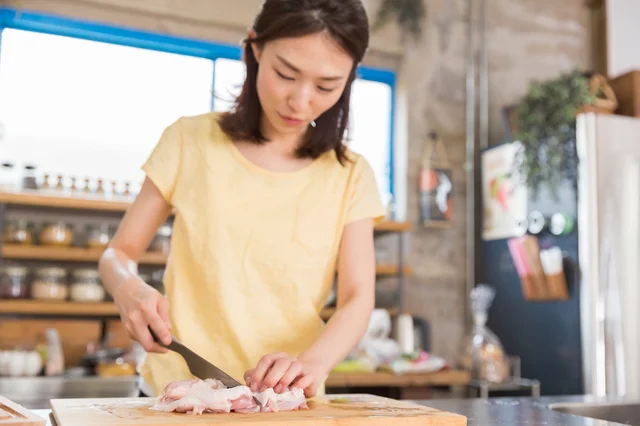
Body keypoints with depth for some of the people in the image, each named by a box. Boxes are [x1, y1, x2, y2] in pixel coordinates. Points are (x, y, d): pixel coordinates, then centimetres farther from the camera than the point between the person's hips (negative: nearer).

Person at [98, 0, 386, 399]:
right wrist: (128, 288, -15)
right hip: (176, 394, 0)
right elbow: (119, 254, 7)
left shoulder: (349, 175, 2)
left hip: (285, 402, 1)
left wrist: (313, 361, -23)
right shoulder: (191, 141, 1)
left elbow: (358, 299, -4)